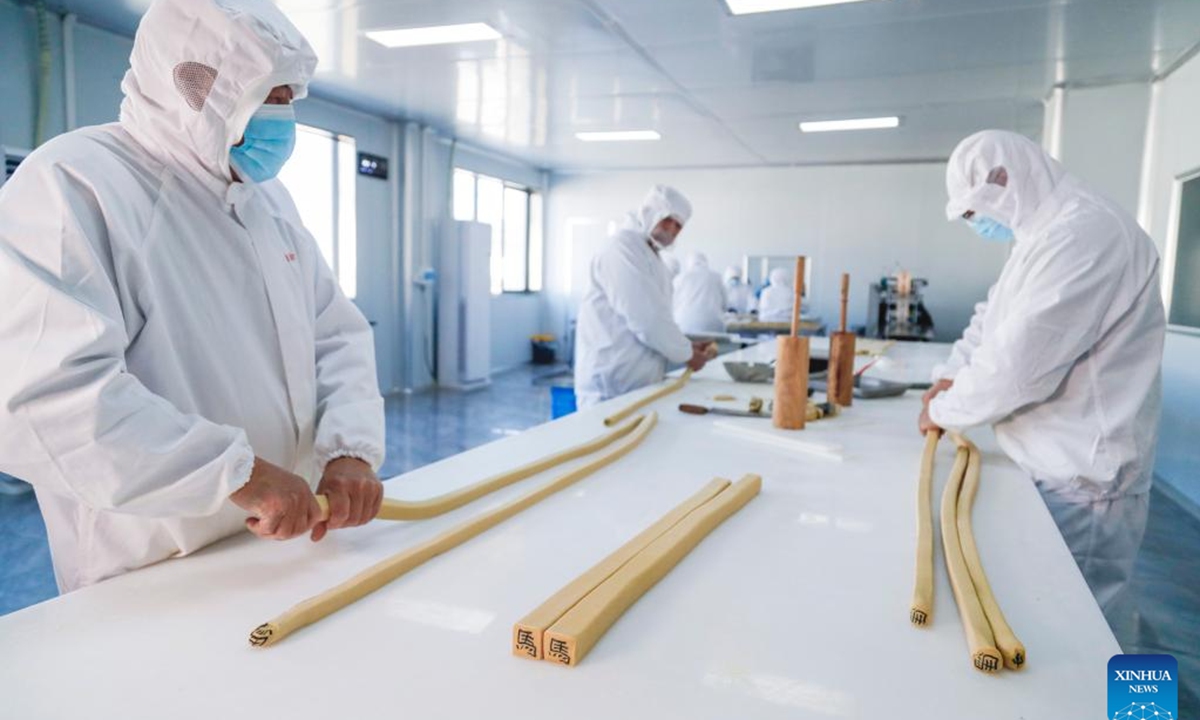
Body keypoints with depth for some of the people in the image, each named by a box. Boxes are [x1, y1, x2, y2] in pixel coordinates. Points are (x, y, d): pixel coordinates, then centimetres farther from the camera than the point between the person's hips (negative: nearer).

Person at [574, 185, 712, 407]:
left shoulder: (650, 255, 19)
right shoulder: (623, 248, -14)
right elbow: (645, 320, -21)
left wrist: (686, 345, 9)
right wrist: (686, 353, -9)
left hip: (640, 381, 10)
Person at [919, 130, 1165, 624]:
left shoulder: (1085, 233, -23)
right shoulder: (1043, 234, 13)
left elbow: (1020, 362, -28)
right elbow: (990, 320, 20)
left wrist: (945, 408, -12)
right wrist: (950, 376, 2)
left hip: (1079, 481, -10)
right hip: (1046, 466, 10)